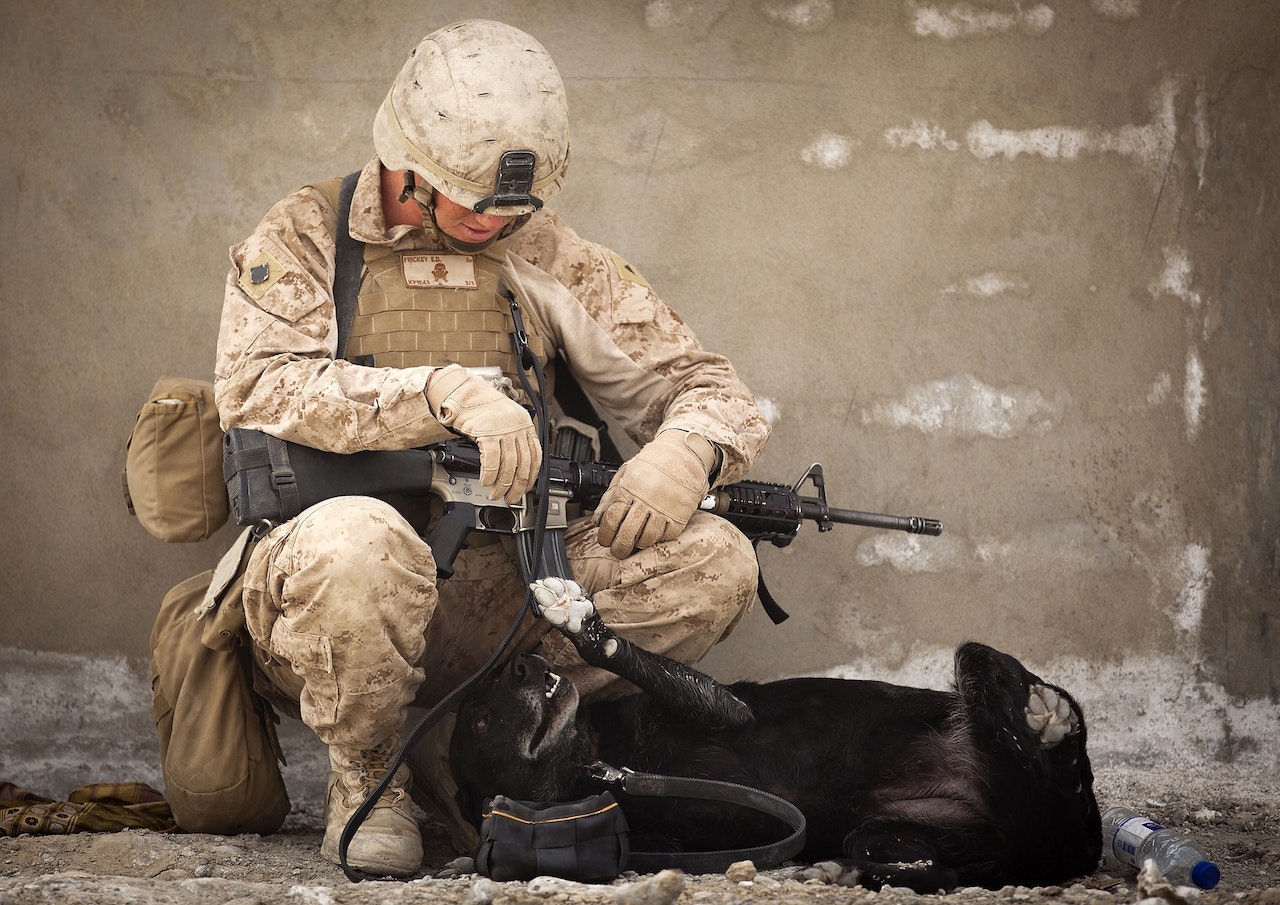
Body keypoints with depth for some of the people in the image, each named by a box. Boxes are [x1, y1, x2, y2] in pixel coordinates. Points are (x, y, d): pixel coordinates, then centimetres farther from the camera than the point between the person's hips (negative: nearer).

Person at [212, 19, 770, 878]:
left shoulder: (548, 256, 12)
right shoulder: (304, 240, 2)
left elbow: (712, 388, 12)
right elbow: (259, 386, -17)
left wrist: (685, 451, -13)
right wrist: (448, 391, -29)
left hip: (495, 597, 4)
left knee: (714, 561, -14)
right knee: (355, 541, -39)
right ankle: (364, 776, -9)